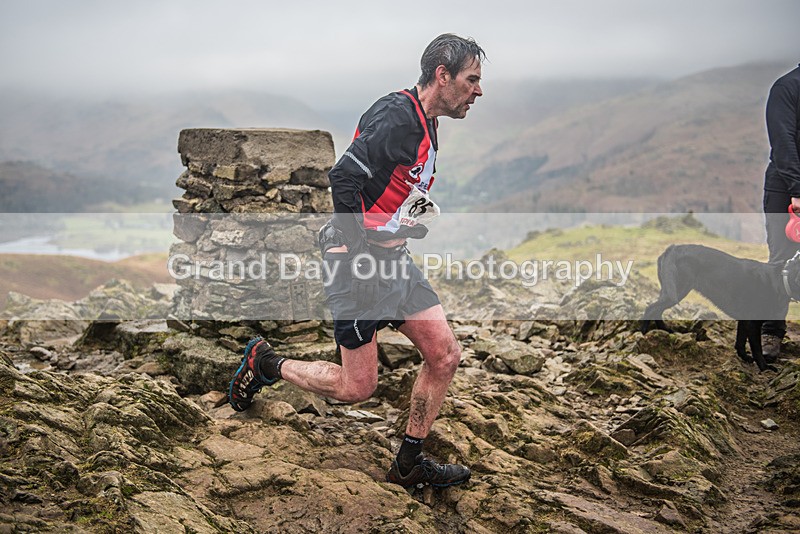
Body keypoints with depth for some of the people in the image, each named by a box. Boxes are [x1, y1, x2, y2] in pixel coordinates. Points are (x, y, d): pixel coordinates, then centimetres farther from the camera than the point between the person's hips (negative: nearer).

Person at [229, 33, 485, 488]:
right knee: (358, 387, -2)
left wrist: (417, 217, 11)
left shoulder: (426, 125, 13)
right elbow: (344, 178, -27)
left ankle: (409, 464, 16)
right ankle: (265, 363, 21)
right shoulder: (397, 117, -19)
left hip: (394, 258, 10)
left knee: (445, 356, 3)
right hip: (360, 260, -10)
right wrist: (359, 258, -24)